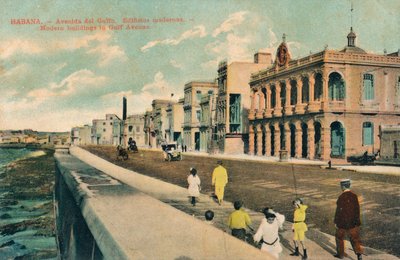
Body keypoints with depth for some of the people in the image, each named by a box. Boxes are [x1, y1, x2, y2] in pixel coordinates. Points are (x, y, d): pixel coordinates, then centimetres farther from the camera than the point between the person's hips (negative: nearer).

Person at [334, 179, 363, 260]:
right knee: (354, 238, 10)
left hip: (343, 221, -4)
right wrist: (357, 221, 13)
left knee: (339, 237, 16)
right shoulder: (354, 196, -4)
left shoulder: (341, 197, -19)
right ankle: (359, 253, -6)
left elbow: (339, 210, -16)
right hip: (353, 221, 4)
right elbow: (357, 209, 2)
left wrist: (336, 221, -6)